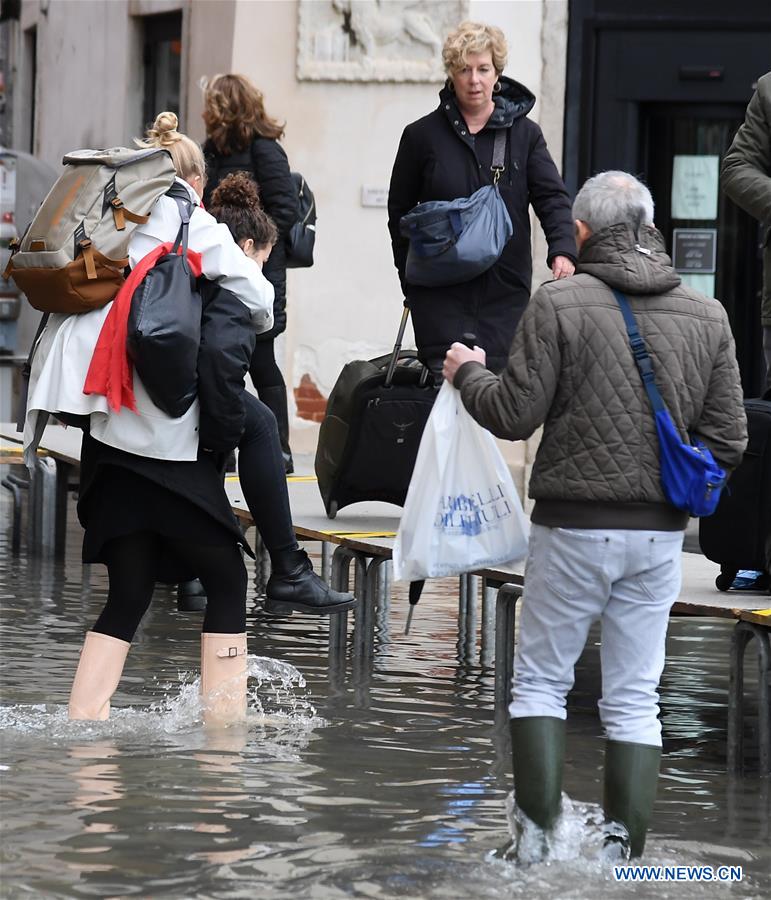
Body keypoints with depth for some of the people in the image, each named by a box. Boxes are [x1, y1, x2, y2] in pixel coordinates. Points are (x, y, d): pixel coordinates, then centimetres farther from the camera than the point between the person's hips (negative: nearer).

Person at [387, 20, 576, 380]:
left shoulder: (524, 134, 6)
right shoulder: (423, 135, 4)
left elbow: (552, 197, -4)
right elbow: (399, 212, 11)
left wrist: (562, 250, -21)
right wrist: (411, 277, 7)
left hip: (506, 291, 1)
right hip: (440, 293, -1)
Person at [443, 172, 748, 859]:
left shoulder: (560, 304, -9)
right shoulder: (707, 316, 4)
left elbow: (514, 414, -8)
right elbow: (728, 440, 4)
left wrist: (468, 374, 12)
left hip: (574, 526, -3)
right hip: (660, 535, 3)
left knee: (540, 681, 9)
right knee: (635, 699, 9)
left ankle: (541, 838, 1)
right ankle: (625, 854, 6)